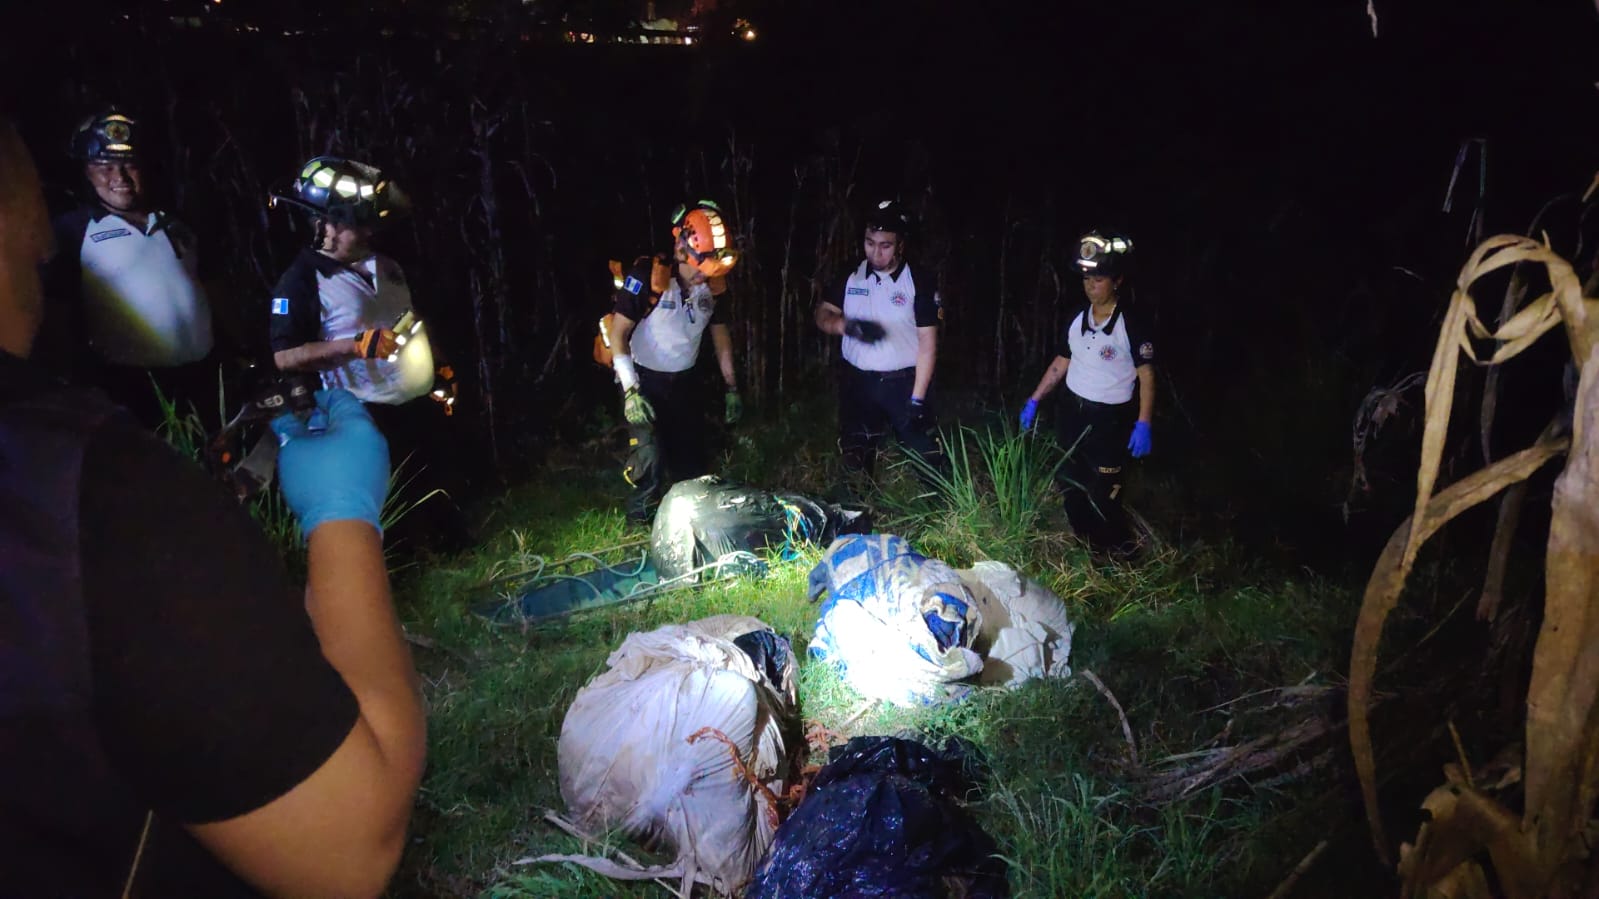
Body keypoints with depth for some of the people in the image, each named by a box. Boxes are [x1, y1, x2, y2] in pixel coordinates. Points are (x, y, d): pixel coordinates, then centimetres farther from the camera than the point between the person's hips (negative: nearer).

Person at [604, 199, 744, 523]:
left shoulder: (715, 284, -7)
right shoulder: (647, 277, -24)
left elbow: (720, 332, 9)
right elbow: (618, 333, -17)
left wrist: (731, 387, 10)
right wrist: (631, 392, -21)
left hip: (681, 383, 5)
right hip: (643, 380, -5)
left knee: (692, 463, 9)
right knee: (649, 461, -16)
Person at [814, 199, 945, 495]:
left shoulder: (918, 284, -9)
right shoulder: (850, 277, 1)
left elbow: (927, 343, -10)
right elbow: (822, 315, 2)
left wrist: (917, 398, -14)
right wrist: (846, 325, -22)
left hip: (903, 383, -3)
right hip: (857, 382, 4)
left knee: (927, 456, -4)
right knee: (855, 458, 14)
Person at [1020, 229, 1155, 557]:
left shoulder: (1129, 325, -15)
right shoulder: (1077, 320, 3)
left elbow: (1146, 375, -12)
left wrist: (1143, 425, -17)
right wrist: (1034, 400, 9)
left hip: (1109, 420, -6)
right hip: (1071, 414, 7)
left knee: (1102, 496, -6)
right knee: (1072, 487, 14)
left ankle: (1119, 553, 14)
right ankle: (1085, 546, 31)